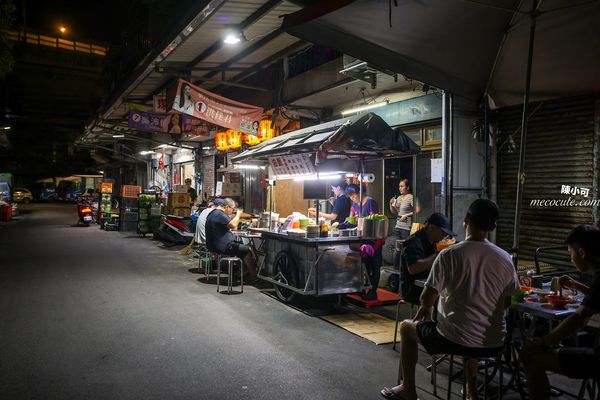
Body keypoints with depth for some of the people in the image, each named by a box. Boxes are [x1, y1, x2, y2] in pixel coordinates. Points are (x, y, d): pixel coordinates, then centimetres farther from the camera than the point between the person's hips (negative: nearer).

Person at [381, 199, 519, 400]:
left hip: (455, 340, -4)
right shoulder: (505, 259, -4)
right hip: (494, 343, 5)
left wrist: (426, 308, 12)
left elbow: (426, 299, -10)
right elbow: (508, 302, 8)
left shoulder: (449, 255, -16)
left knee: (406, 327, 22)